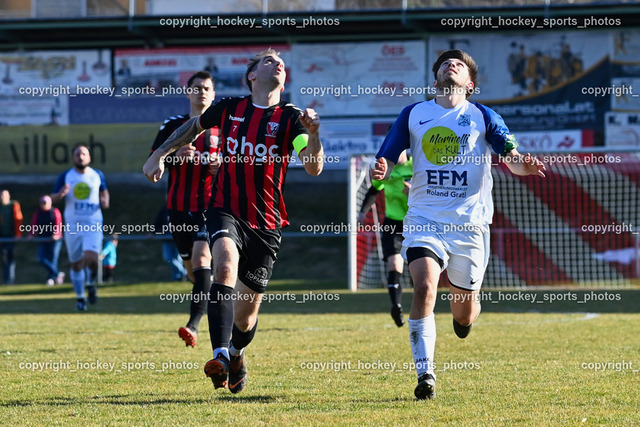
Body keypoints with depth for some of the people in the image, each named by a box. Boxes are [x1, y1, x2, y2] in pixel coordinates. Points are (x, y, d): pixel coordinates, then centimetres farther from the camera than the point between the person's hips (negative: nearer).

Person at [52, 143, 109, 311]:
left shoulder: (98, 175, 7)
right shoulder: (66, 176, 3)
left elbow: (104, 191, 24)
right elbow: (53, 199, 3)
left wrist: (105, 201, 1)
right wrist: (61, 194, -20)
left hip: (93, 225, -1)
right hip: (72, 226, 1)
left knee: (91, 258, -21)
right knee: (76, 265, 5)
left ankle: (91, 285, 9)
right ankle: (80, 298, 21)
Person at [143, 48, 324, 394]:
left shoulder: (289, 118, -1)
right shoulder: (229, 108, 5)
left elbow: (313, 169, -13)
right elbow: (194, 126, 25)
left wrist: (313, 134, -29)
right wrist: (160, 155, 20)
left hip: (265, 223, 0)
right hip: (225, 211, 0)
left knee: (244, 318, 5)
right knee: (226, 264, -34)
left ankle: (236, 353, 41)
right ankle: (220, 357, -41)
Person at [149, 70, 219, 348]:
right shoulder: (173, 126, 9)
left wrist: (223, 168, -9)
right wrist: (176, 157, -13)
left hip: (210, 205, -3)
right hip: (179, 207, 3)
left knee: (201, 257, -21)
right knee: (191, 267, 8)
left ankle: (194, 325, -31)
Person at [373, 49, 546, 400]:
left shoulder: (483, 117, 5)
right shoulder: (414, 115, 8)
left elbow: (512, 158, -6)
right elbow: (387, 158, 7)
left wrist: (524, 164, -30)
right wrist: (381, 170, -17)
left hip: (469, 223, 0)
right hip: (424, 219, 0)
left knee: (463, 313, 5)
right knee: (424, 288, -23)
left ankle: (463, 316, 44)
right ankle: (425, 374, -17)